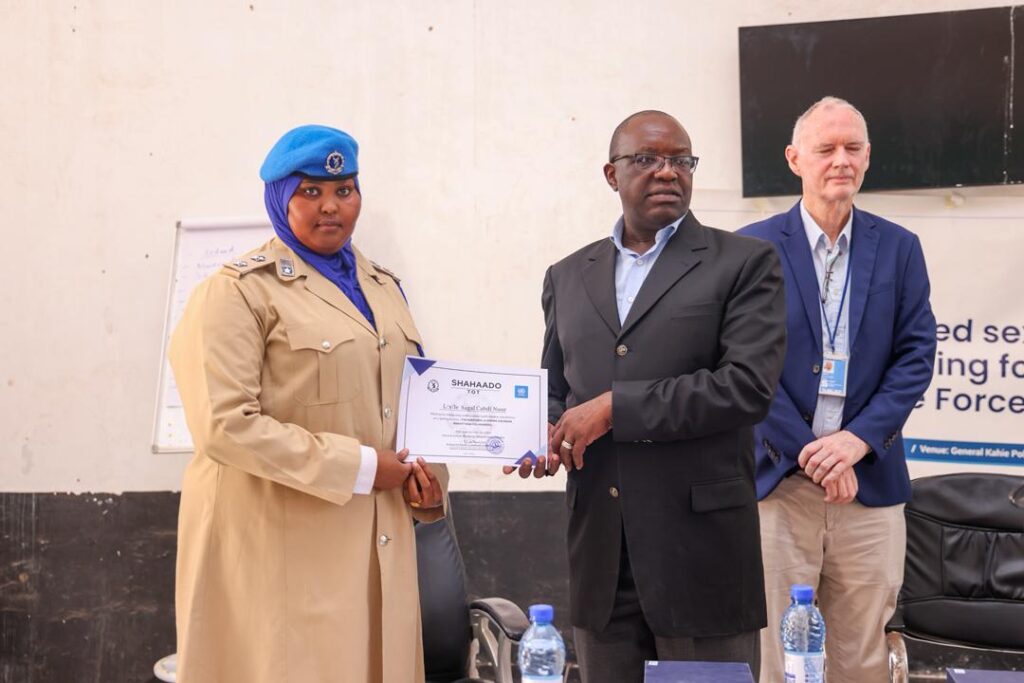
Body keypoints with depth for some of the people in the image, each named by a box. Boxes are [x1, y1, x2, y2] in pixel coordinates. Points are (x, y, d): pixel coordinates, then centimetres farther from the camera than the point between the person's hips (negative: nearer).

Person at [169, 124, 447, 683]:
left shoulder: (382, 287, 16)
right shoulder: (238, 292, -7)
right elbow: (225, 425, -16)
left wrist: (423, 476, 1)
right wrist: (359, 467, -16)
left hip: (378, 542, 6)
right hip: (279, 545, -6)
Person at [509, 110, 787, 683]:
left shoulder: (745, 263, 0)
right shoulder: (569, 276, 15)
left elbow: (748, 384, -13)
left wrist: (615, 408, -14)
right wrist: (546, 432, -3)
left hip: (700, 550, -4)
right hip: (601, 555, 4)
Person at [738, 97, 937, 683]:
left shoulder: (899, 248, 8)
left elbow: (916, 355, 3)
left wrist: (858, 439, -11)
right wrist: (809, 453, -10)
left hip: (871, 479, 2)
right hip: (779, 479, -2)